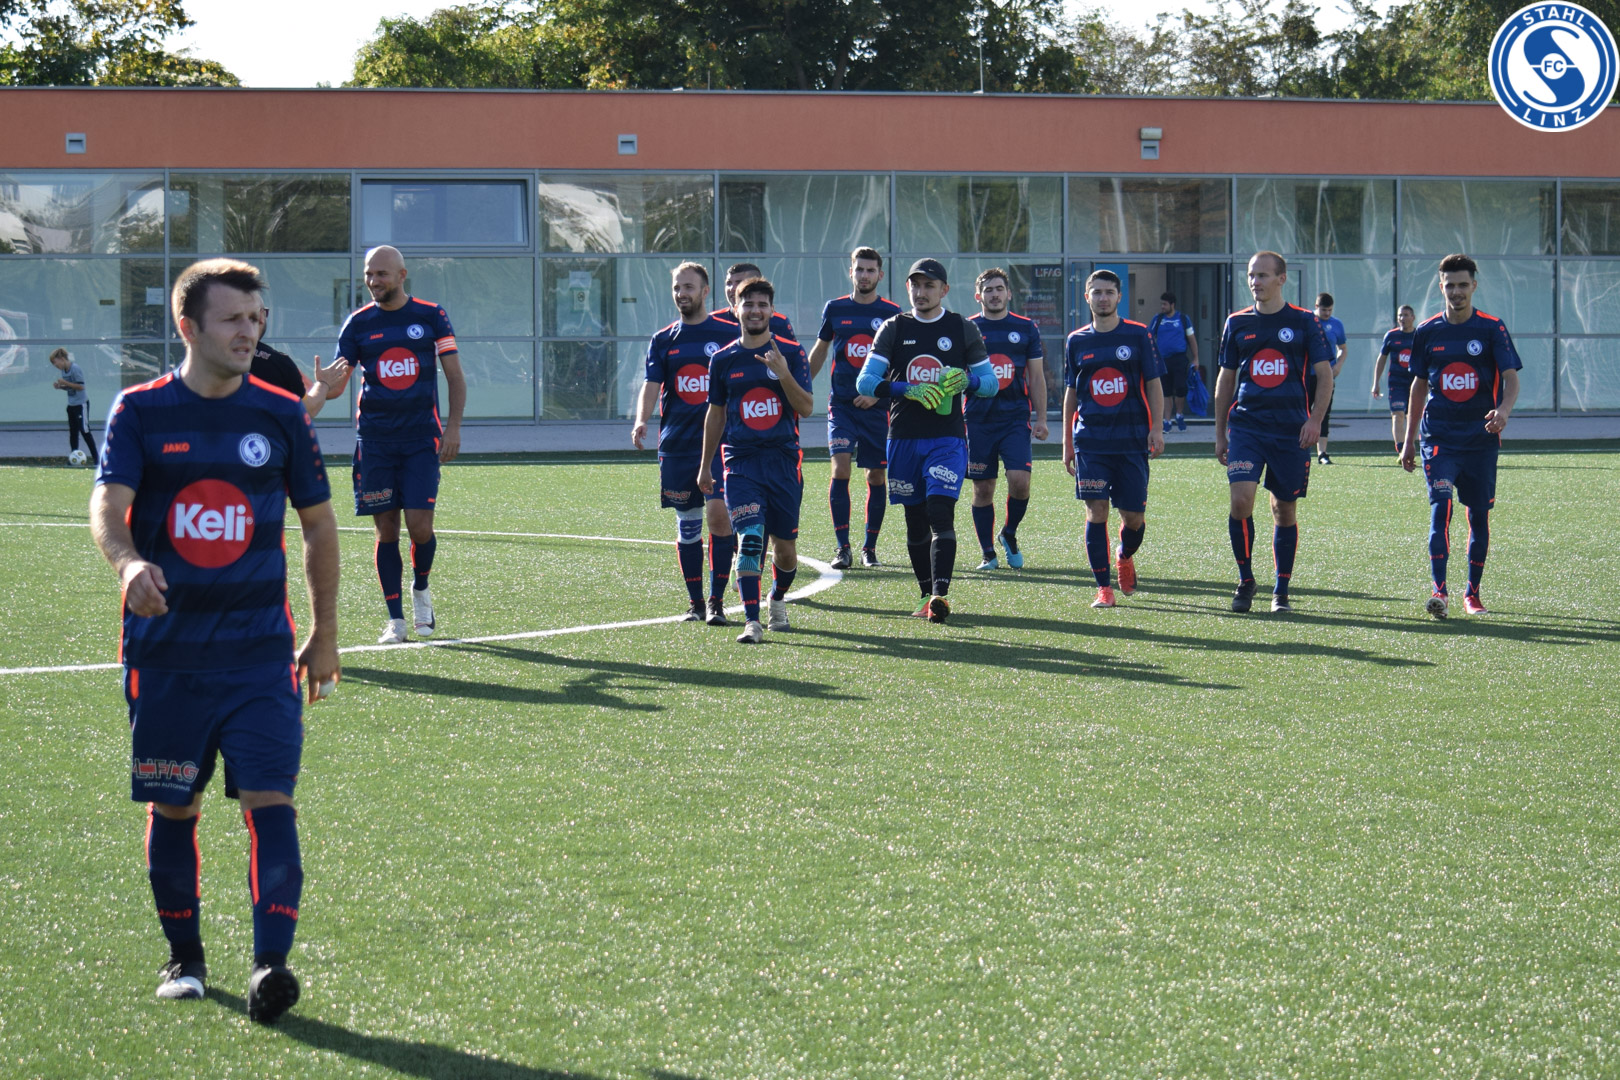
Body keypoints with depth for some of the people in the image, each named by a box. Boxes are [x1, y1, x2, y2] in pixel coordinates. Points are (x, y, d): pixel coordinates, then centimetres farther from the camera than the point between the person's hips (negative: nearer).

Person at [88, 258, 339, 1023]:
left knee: (269, 799, -12)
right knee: (172, 806, 9)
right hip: (165, 646, 0)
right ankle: (184, 957, 25)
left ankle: (270, 965, -17)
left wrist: (325, 632, 13)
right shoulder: (140, 412, -1)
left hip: (260, 649, 0)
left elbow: (318, 524, 13)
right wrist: (127, 561, -37)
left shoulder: (281, 415, 4)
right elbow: (107, 505, -15)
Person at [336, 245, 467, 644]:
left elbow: (455, 375, 5)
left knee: (420, 526, -10)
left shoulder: (430, 316, 2)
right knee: (386, 530, -1)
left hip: (422, 437, -1)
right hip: (375, 439, 1)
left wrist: (453, 426, -5)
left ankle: (421, 590, 20)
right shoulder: (359, 323, 5)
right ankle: (395, 619, 7)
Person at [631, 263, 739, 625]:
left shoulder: (730, 334, 4)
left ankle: (717, 601, -5)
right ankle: (695, 603, 16)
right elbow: (652, 385, 1)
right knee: (687, 524, 6)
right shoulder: (662, 341, 10)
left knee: (719, 514, -14)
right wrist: (641, 419, -18)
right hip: (676, 445, 3)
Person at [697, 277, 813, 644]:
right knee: (749, 538, -17)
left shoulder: (791, 353, 2)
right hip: (741, 462, 0)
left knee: (785, 546, 8)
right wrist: (705, 465, 18)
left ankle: (778, 599, 38)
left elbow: (806, 407, -6)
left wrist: (783, 373, -22)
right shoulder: (723, 359, 7)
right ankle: (751, 622, -19)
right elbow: (716, 414, 17)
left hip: (784, 459, 0)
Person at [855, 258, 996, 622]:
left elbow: (991, 382, 9)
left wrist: (966, 381, -14)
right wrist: (908, 390, -17)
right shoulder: (893, 328, 6)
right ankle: (927, 595, 17)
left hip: (947, 438, -2)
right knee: (915, 521, 7)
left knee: (940, 514, -16)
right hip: (903, 438, 2)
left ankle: (940, 594, -25)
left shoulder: (963, 329, 5)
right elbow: (865, 382, -1)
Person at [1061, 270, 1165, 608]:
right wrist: (1067, 442, 12)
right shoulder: (1076, 341, 9)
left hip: (1132, 440, -1)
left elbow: (1154, 384, 4)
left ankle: (1125, 556, 34)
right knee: (1097, 511, -9)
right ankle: (1103, 587, -3)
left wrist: (1156, 428, -7)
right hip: (1090, 440, 1)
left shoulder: (1139, 336, 3)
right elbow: (1070, 392, 15)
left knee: (1134, 516, 1)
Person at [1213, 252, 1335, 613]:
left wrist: (1315, 420, -11)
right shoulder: (1237, 323, 9)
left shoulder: (1304, 322, 2)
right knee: (1241, 500, -15)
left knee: (1285, 510, 4)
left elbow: (1325, 374, 3)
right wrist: (1220, 433, 13)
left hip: (1290, 430, -1)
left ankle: (1281, 592, 15)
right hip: (1245, 425, 1)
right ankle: (1245, 581, 1)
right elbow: (1225, 379, 15)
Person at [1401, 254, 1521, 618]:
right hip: (1439, 435, 0)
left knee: (1479, 514, 5)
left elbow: (1511, 379, -8)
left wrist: (1503, 410, -30)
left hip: (1481, 438, 0)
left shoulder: (1492, 329, -2)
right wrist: (1409, 440, 13)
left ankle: (1473, 593, 18)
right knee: (1441, 506, -16)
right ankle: (1439, 591, -22)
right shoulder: (1428, 332, 5)